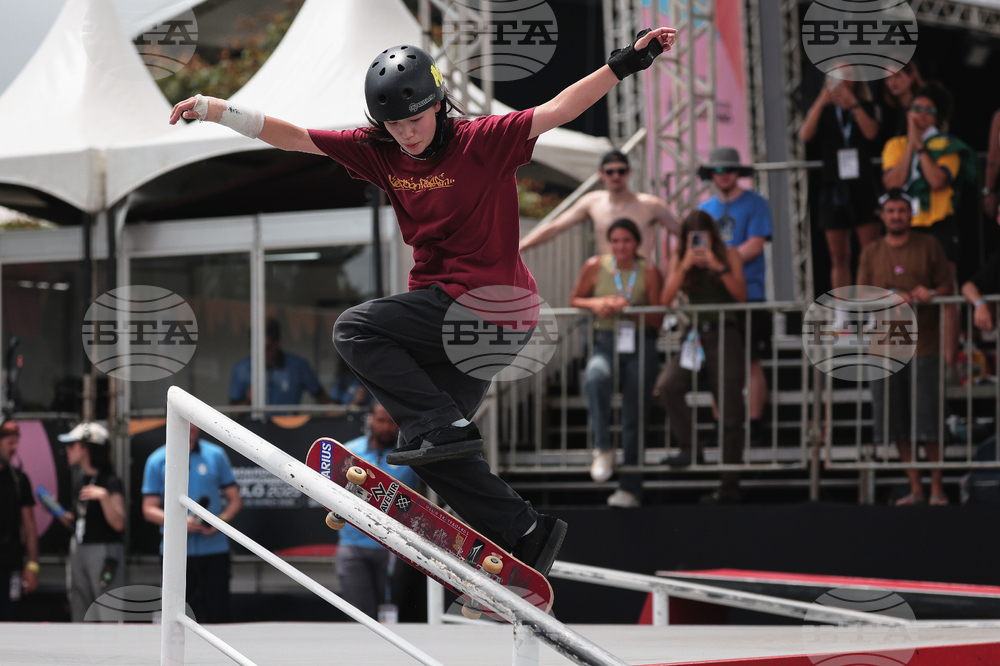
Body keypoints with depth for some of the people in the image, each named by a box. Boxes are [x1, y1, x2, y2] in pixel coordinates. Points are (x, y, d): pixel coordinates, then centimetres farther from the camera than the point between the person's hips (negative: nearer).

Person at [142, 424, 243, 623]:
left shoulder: (216, 455, 5)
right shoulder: (157, 461, 4)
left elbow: (235, 500, 8)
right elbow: (149, 509, 3)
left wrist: (221, 520, -12)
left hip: (214, 548, 0)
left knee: (218, 614, -1)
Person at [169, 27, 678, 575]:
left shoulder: (483, 141, -12)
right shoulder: (379, 154, 3)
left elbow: (555, 112, -18)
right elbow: (294, 138, 1)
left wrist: (626, 63, -27)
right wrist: (217, 111, -8)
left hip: (486, 301, -8)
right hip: (449, 309, 8)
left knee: (355, 330, -16)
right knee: (426, 450, 9)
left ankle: (444, 427, -18)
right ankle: (527, 533, 13)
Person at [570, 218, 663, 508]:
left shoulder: (648, 271, -1)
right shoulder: (595, 267, 2)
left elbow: (657, 319, -1)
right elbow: (574, 300, 14)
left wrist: (628, 310, -16)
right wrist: (595, 304, -7)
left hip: (640, 346, 0)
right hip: (605, 343, 0)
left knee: (634, 418, 0)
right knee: (596, 377, -35)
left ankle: (630, 489, 7)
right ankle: (603, 449, -25)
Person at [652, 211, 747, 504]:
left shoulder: (729, 255, 4)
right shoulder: (680, 261, 10)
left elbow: (741, 295, -7)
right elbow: (665, 299, -2)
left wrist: (718, 267, -15)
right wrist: (685, 266, -11)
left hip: (725, 336, -2)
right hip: (695, 335, 2)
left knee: (730, 411, -3)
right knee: (665, 387, -25)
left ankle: (730, 485, 2)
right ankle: (689, 446, -10)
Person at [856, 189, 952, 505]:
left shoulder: (929, 246, 6)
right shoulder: (871, 253, 12)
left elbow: (947, 286, 8)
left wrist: (931, 293, -14)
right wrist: (891, 297, -13)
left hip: (924, 345, -3)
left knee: (929, 423, -5)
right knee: (897, 424, 2)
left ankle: (937, 488, 3)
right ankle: (915, 489, 9)